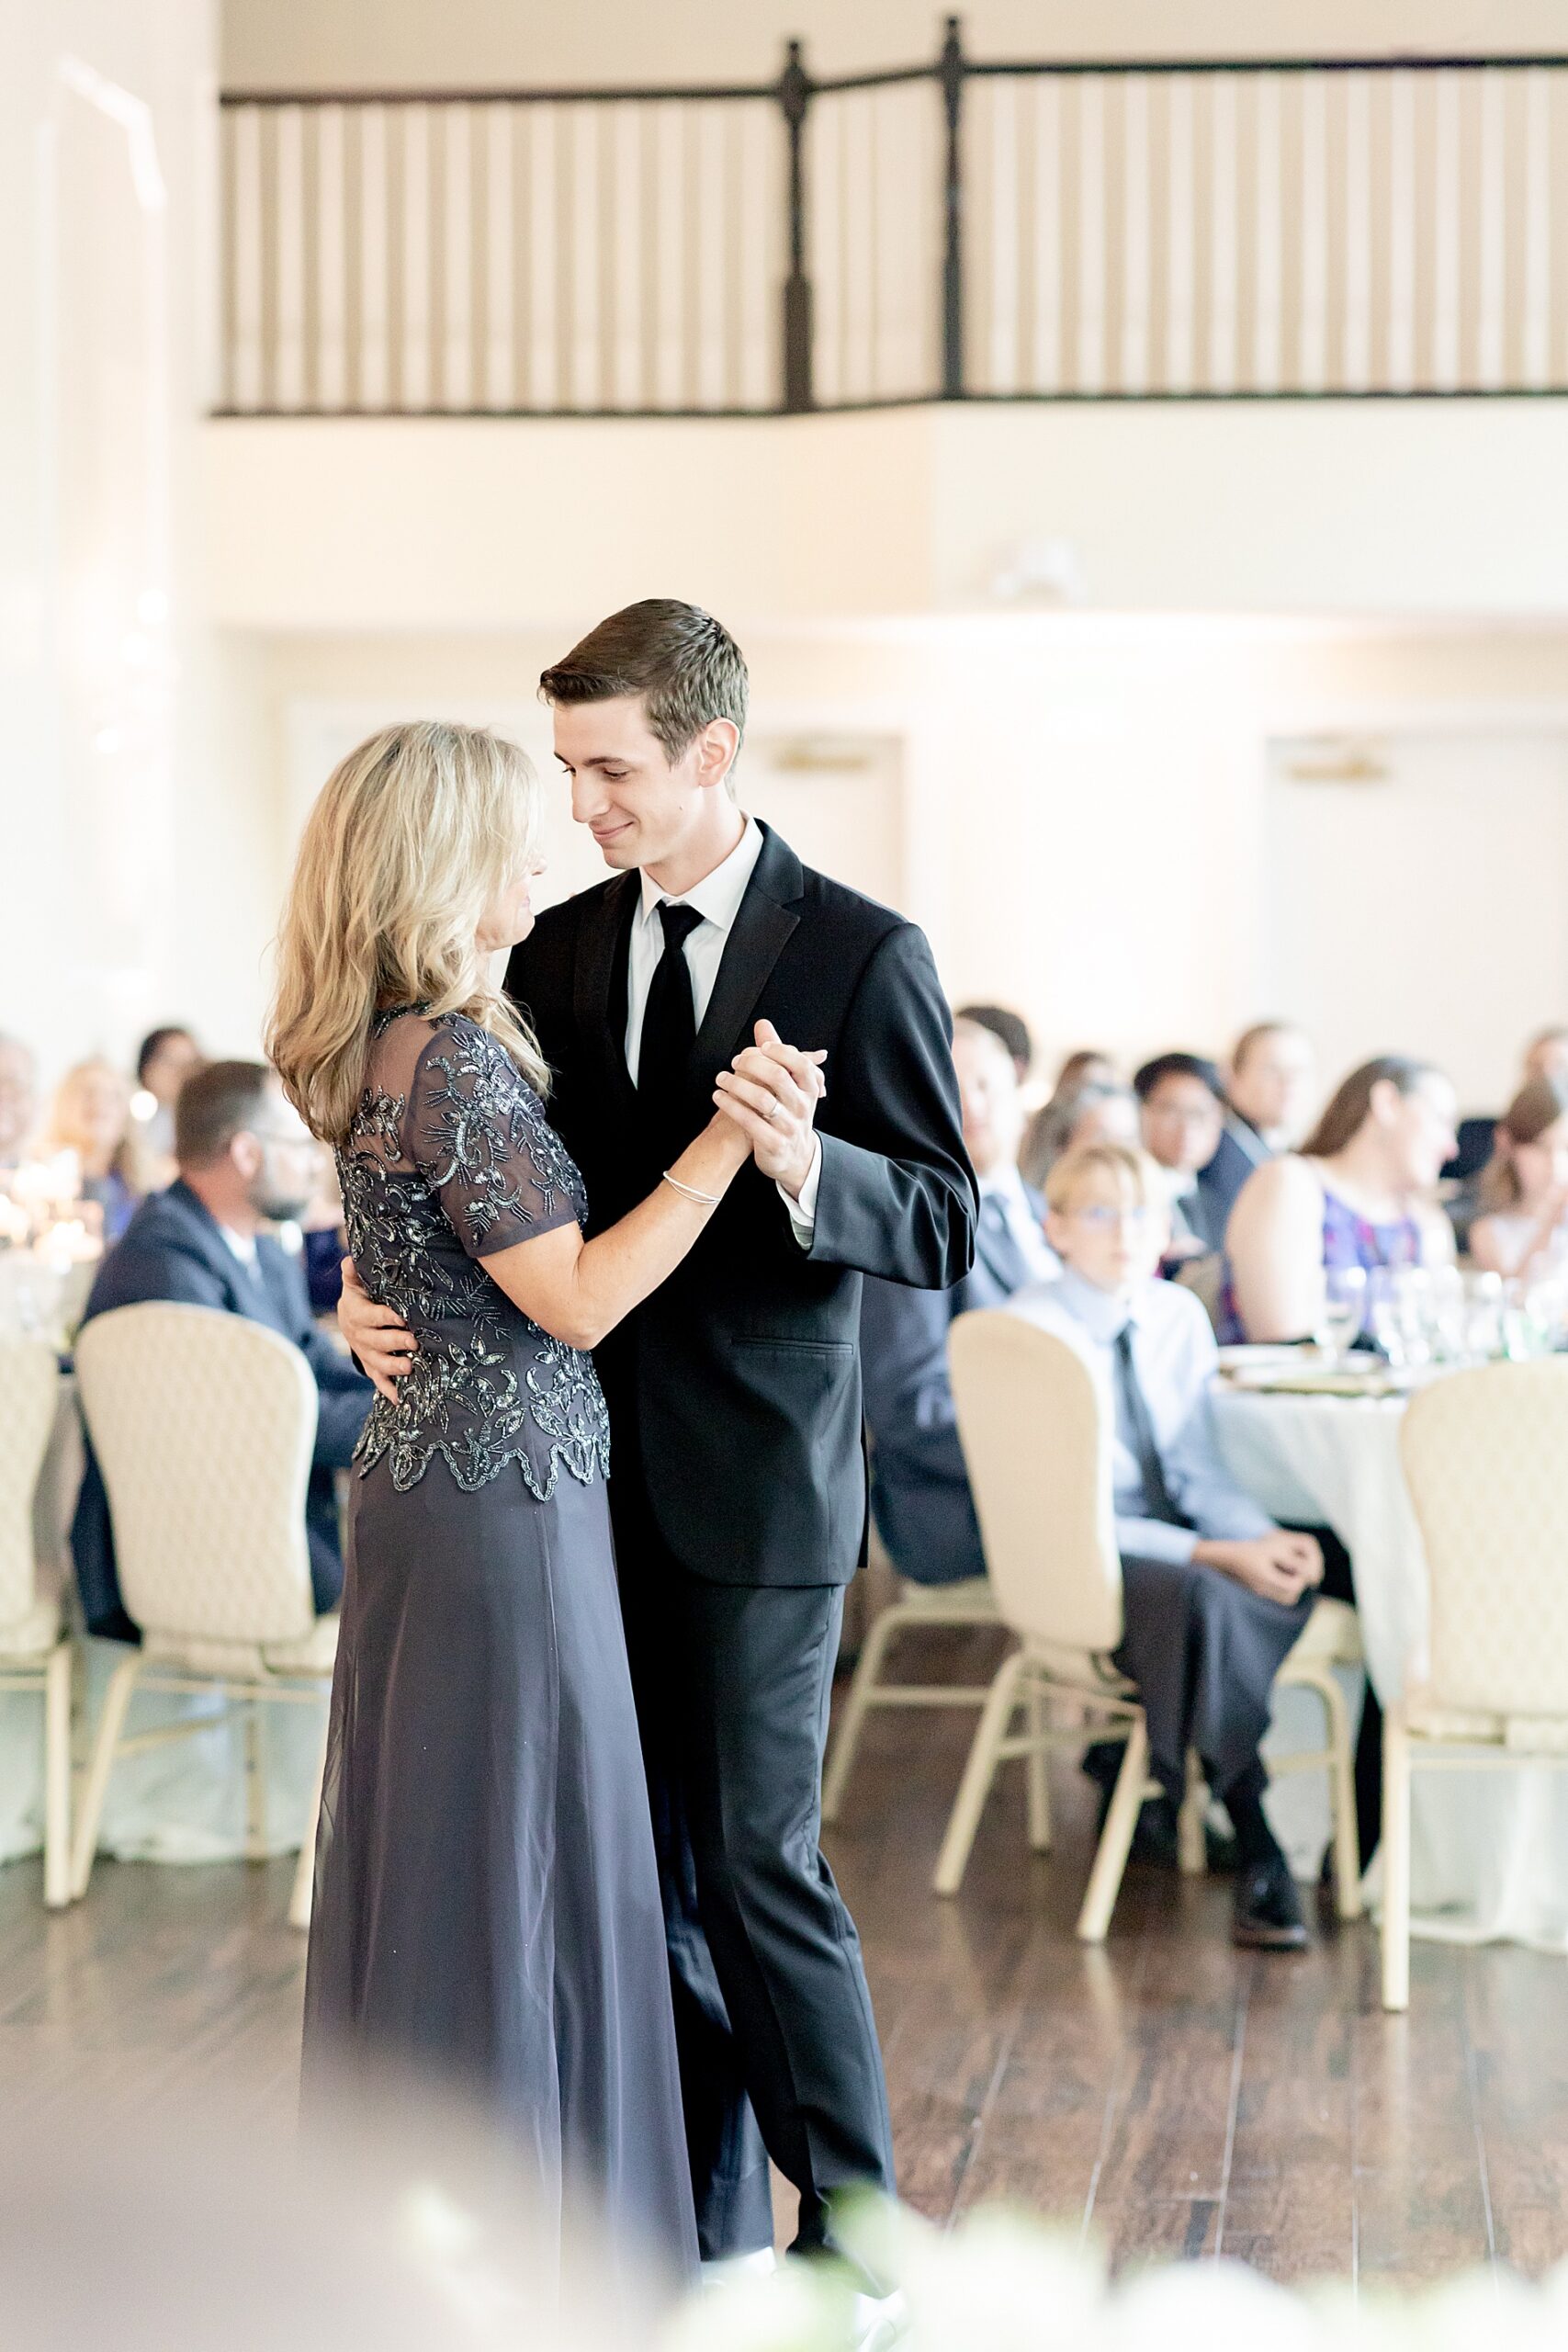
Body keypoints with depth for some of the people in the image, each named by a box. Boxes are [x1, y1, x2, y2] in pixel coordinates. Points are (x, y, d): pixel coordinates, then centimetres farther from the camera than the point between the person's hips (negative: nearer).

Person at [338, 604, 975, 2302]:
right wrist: (377, 1285, -4)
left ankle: (855, 2223, 13)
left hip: (755, 1489, -5)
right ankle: (709, 2220, 22)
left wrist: (806, 1165, -30)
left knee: (758, 1861, -3)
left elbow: (942, 1231, -11)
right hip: (591, 1474, 6)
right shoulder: (559, 949, 8)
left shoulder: (860, 955, -8)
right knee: (645, 1860, 10)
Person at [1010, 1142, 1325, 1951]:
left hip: (1168, 1535, 7)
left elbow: (1196, 1470, 7)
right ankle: (1259, 1852, -25)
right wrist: (1216, 1554, -24)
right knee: (1204, 1598, -35)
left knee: (1300, 1580, -20)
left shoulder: (1178, 1316, 5)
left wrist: (1267, 1538, -15)